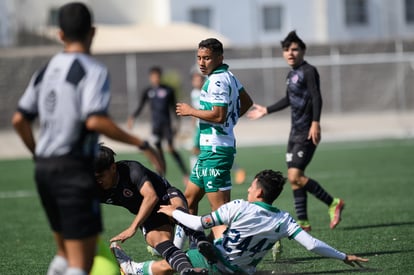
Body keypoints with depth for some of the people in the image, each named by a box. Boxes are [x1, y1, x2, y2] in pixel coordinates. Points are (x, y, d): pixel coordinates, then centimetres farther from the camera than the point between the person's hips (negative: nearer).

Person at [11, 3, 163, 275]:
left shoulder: (47, 70, 12)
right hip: (76, 170, -8)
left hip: (44, 169, 8)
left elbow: (19, 120, 13)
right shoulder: (93, 71, -10)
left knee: (65, 252, 20)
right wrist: (141, 144, -19)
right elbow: (95, 121, -24)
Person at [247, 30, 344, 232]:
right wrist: (266, 111, 38)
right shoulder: (291, 75, 16)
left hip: (307, 133, -9)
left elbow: (316, 98, -20)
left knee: (295, 176, -16)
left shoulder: (308, 71, -10)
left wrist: (315, 122, -31)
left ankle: (333, 203, -5)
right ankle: (303, 222, 13)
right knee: (294, 178, 7)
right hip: (295, 132, 9)